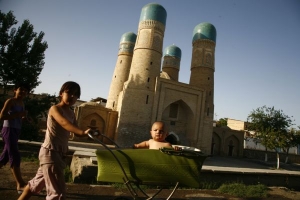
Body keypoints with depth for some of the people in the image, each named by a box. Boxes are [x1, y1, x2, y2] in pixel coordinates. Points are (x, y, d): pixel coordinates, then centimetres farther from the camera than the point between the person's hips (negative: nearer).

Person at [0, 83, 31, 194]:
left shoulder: (22, 103, 15)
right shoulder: (10, 101, -8)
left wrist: (24, 116, 4)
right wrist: (18, 114, -19)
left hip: (16, 131, 8)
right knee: (15, 156, -11)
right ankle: (20, 184, -11)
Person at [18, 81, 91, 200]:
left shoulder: (71, 114, 11)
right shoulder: (55, 108, -15)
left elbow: (76, 131, 6)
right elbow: (64, 123, -36)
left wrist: (86, 132, -15)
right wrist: (83, 132, -51)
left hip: (59, 153, 9)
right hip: (50, 152, -9)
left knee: (37, 183, 25)